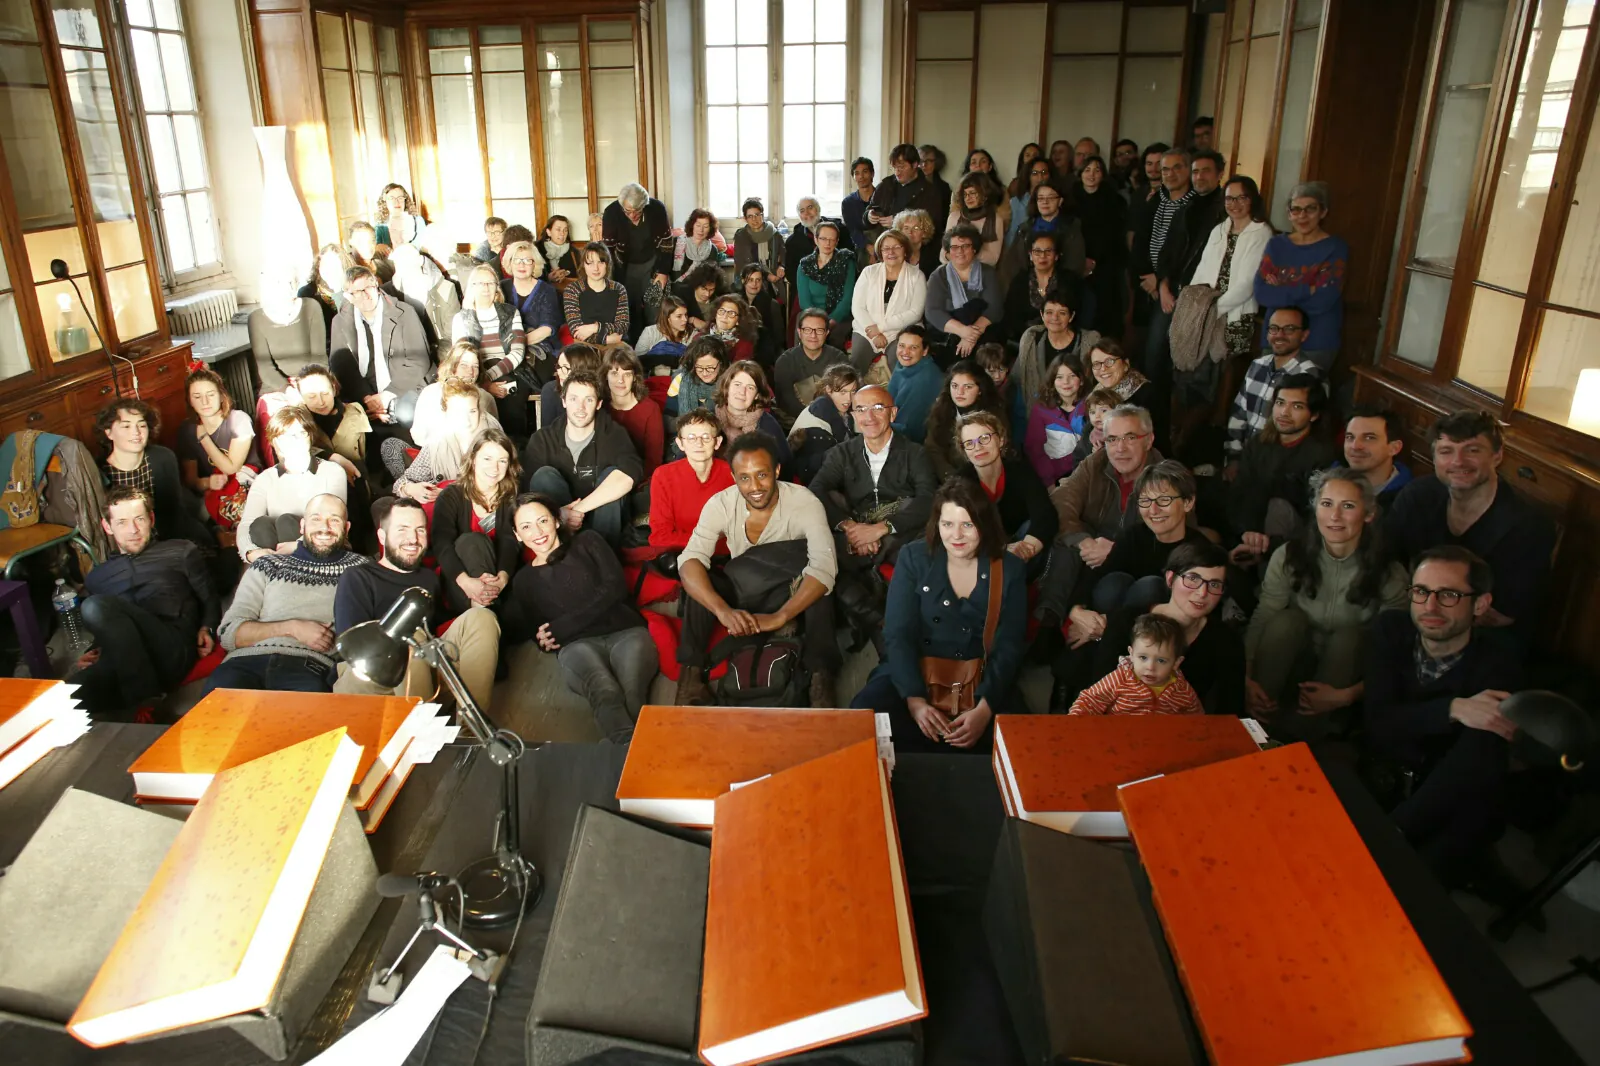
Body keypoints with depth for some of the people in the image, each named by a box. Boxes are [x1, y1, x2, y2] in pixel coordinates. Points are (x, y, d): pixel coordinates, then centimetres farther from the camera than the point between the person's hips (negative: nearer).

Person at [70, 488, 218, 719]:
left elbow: (210, 600, 23)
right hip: (122, 662, 1)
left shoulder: (181, 552, 27)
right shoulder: (96, 577, 36)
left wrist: (207, 629, 1)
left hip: (173, 650, -1)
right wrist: (90, 654, 11)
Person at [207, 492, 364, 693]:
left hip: (311, 668, -2)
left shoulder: (361, 569, 15)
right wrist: (291, 628, -1)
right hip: (249, 660, 3)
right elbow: (228, 632, 11)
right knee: (218, 688, -33)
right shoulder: (267, 566, 19)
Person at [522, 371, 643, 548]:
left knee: (612, 474, -26)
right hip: (559, 521, 1)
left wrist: (579, 508, -37)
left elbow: (628, 477, -34)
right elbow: (529, 489, -15)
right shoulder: (542, 439, -7)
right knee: (544, 475, -22)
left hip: (604, 520, -1)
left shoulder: (613, 434, -13)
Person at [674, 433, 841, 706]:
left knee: (820, 584, -33)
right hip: (741, 593, 2)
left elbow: (824, 567, -35)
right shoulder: (720, 504, -17)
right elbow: (689, 560, -28)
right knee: (697, 576, -26)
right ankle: (691, 674, -20)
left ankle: (821, 678, -28)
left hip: (791, 597, -2)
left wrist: (780, 616, -47)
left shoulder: (805, 503, -23)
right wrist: (723, 610, -45)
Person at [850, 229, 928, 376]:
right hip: (867, 331, 2)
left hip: (902, 333, -1)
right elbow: (857, 307, 2)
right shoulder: (869, 272, 9)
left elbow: (915, 313, -6)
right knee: (854, 366, -25)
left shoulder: (916, 276, 4)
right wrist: (874, 334, -12)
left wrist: (881, 327, -12)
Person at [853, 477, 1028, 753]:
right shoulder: (913, 557, -1)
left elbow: (1009, 647, -5)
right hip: (913, 673, 0)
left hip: (979, 680, 1)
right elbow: (898, 635, -8)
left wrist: (983, 709, -23)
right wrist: (914, 699, -24)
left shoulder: (1010, 569, 1)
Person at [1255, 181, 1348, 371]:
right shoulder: (1276, 244, 6)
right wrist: (1306, 290, -16)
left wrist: (1280, 292, -9)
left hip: (1317, 344, -4)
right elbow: (1261, 293, -7)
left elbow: (1322, 301, -17)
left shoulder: (1335, 248, -5)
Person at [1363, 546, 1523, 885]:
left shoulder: (1500, 660, -17)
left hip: (1457, 802, -3)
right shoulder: (1391, 629, -6)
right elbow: (1378, 723, -13)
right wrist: (1453, 709, -32)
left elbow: (1474, 768, -28)